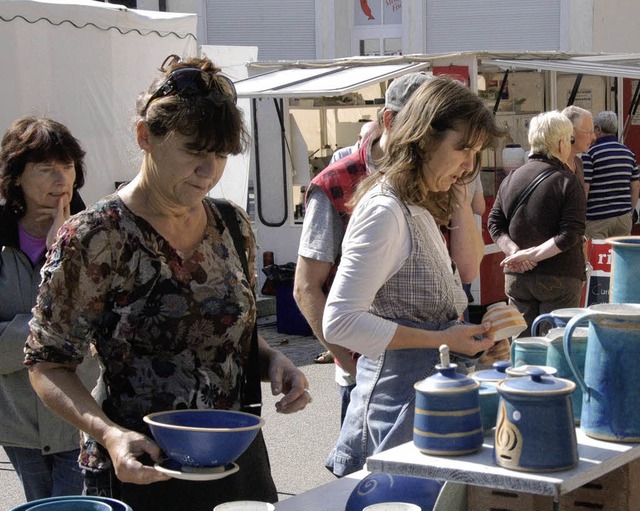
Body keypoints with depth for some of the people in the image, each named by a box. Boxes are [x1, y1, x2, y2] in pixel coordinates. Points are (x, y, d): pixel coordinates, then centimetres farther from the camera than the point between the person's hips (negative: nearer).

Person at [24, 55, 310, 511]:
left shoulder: (234, 226, 3)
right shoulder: (94, 237, -14)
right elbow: (47, 364, -11)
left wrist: (272, 360, -5)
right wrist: (109, 434, -26)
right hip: (140, 472, -5)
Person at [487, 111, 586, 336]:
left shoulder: (511, 178, 5)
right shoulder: (567, 181, -10)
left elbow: (494, 223, 2)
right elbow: (570, 234, -18)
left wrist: (514, 251, -8)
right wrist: (533, 255, -15)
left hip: (516, 278, 5)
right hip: (558, 277, -5)